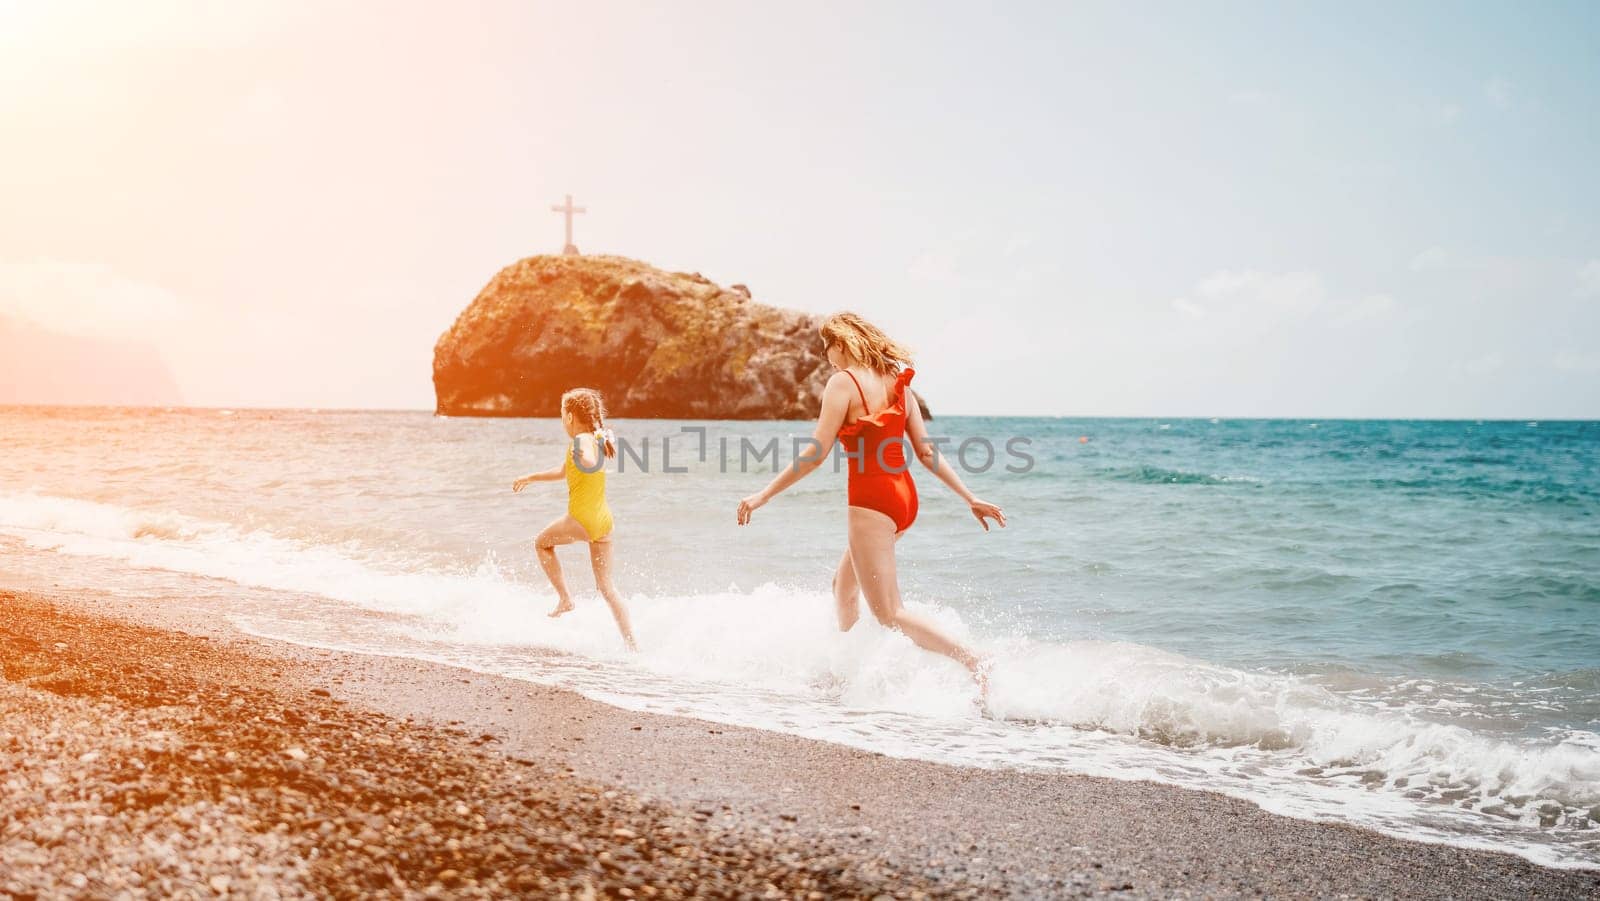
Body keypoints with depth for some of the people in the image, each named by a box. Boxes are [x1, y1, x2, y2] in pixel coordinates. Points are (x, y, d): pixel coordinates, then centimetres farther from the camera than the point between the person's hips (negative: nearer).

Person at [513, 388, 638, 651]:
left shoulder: (582, 440, -10)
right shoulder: (596, 439, 17)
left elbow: (591, 466, -32)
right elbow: (564, 471, 33)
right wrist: (531, 477, 41)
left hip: (581, 517, -8)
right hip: (604, 519, 8)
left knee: (542, 542, 22)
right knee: (606, 585, 7)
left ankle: (565, 599, 17)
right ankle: (632, 644, -2)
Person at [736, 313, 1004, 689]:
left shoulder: (843, 382, -10)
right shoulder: (897, 383, 11)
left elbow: (816, 454, -14)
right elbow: (927, 451, 7)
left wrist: (763, 495, -8)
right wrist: (970, 497, 10)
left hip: (871, 499, -9)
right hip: (905, 495, 9)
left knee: (890, 613, -5)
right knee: (844, 587, 26)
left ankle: (975, 664, -16)